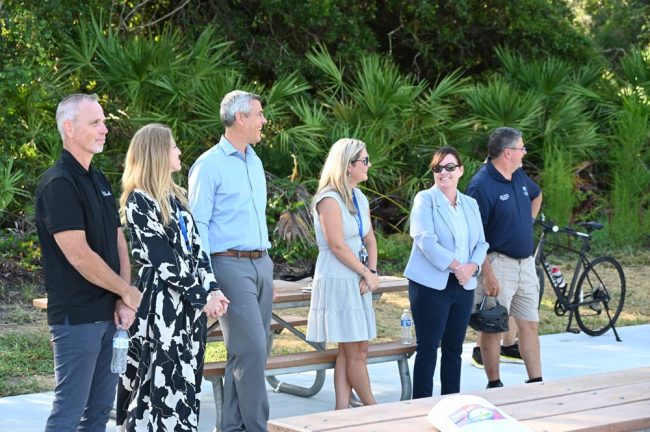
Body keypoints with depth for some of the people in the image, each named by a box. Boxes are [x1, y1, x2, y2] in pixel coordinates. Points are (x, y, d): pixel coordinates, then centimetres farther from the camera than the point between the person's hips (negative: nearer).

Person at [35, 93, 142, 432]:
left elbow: (119, 240, 13)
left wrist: (123, 301, 0)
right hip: (76, 316, -9)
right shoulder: (59, 184, -15)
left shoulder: (98, 180, 14)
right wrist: (128, 292, -10)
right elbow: (78, 254, -21)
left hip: (108, 313, 9)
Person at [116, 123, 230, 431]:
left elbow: (195, 246, 11)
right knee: (164, 380, -6)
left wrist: (212, 290, -2)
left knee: (187, 379, 8)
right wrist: (202, 296, -12)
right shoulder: (139, 201, -10)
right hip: (161, 304, -8)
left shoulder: (175, 196, 15)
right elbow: (163, 259, -14)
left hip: (191, 302, 8)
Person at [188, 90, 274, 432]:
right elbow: (197, 225, -10)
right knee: (251, 349, -12)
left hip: (261, 263, 8)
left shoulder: (255, 162, 16)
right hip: (230, 264, -8)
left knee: (255, 350, 8)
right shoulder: (210, 165, -8)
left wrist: (268, 269, 17)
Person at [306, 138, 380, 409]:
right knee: (356, 351, -3)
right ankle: (372, 409, 5)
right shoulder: (329, 199, -13)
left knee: (349, 351, 7)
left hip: (357, 281, 8)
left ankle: (342, 409, 9)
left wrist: (372, 271, -2)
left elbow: (369, 239, 14)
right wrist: (367, 274, -10)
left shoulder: (360, 199, 13)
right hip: (337, 280, -8)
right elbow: (337, 246, -17)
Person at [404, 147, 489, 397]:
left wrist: (473, 266, -7)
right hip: (431, 284, -5)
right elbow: (425, 240, -14)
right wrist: (455, 265, -18)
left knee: (454, 348, 10)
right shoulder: (425, 200, -3)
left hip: (463, 286, 6)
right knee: (428, 348, -4)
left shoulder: (470, 204, 15)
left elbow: (481, 243, 14)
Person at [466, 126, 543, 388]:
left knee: (530, 325, 11)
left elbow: (537, 196, 32)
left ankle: (536, 383, 19)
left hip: (525, 263, 8)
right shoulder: (482, 185, -18)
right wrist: (487, 274, -23)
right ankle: (494, 386, 12)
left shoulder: (520, 177, 7)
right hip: (498, 264, -8)